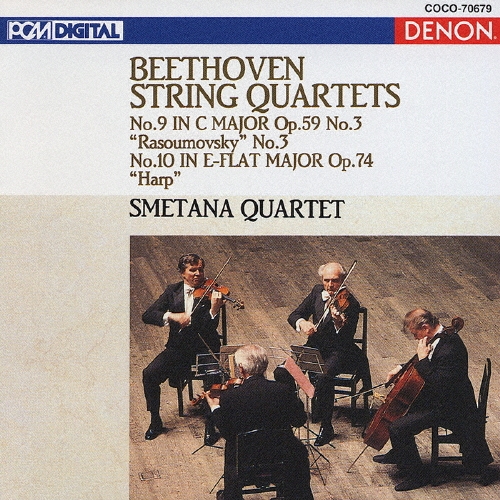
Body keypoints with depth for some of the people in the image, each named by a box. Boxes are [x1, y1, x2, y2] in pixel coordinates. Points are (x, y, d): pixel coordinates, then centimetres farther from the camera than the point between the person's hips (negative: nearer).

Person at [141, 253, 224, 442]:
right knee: (149, 374, -17)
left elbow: (210, 328, -17)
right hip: (178, 347, 3)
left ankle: (210, 426, -13)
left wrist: (214, 309, -38)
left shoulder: (209, 293, -6)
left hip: (204, 347, -3)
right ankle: (155, 422, 2)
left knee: (212, 377, -32)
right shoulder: (173, 291, 4)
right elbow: (147, 316, -6)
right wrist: (171, 316, -23)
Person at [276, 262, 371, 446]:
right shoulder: (317, 292, 2)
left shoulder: (350, 304, -16)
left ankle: (326, 427, -18)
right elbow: (294, 315, 5)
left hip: (337, 352, -5)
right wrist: (302, 322, -18)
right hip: (314, 346, 6)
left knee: (323, 378, -36)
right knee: (281, 372, -16)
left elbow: (347, 341, -23)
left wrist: (339, 324, -44)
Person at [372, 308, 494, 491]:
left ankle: (417, 475, 0)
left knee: (398, 428, -18)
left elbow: (439, 385, -34)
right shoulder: (442, 336, 1)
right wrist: (402, 367, 7)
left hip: (446, 407, -11)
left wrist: (423, 360, -28)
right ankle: (398, 454, 41)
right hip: (437, 396, 11)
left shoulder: (450, 349, -31)